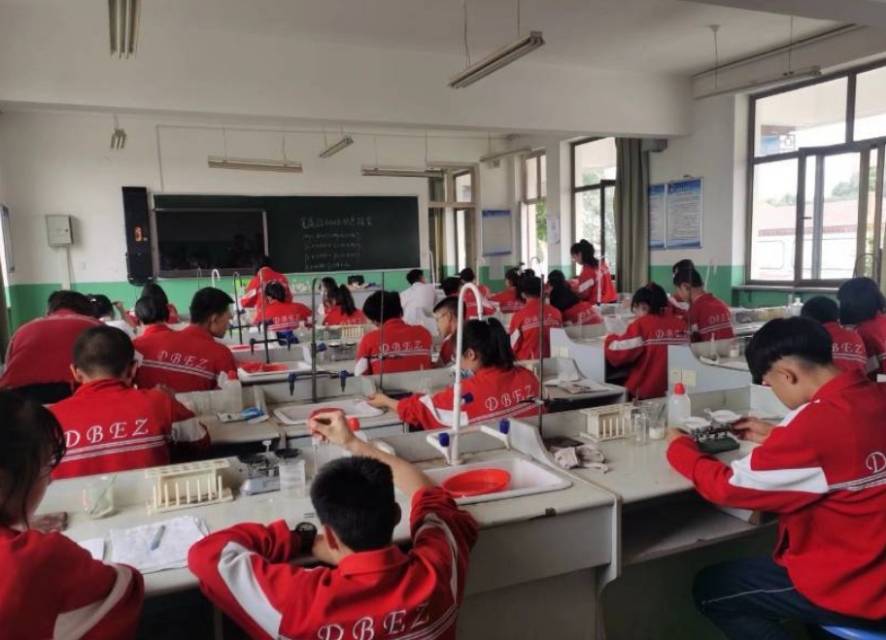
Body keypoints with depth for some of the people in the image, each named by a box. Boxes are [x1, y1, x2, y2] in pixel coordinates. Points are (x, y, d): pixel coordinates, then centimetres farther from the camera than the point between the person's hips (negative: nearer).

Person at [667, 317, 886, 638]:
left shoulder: (816, 421, -29)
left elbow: (729, 487, -18)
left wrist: (680, 447, -2)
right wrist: (776, 437, 12)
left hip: (852, 590, -8)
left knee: (709, 589, 8)